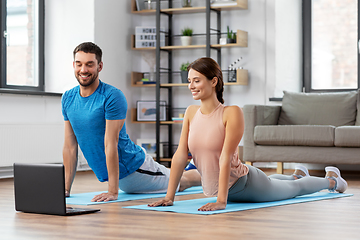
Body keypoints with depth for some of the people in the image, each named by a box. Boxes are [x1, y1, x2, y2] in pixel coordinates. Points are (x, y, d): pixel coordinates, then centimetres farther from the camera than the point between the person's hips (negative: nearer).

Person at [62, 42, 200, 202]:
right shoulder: (67, 98, -4)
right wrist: (66, 189, -6)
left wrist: (112, 192, -29)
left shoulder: (113, 96, -24)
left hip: (134, 167, -6)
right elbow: (70, 146, -2)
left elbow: (110, 144, -28)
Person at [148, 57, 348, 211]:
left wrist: (222, 201, -37)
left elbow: (226, 158, -33)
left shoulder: (232, 113, -27)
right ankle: (297, 174, 69)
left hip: (244, 184, -6)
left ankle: (330, 179, 52)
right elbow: (180, 155, -11)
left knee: (294, 189, 22)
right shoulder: (191, 112, -10)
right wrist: (169, 197, -14)